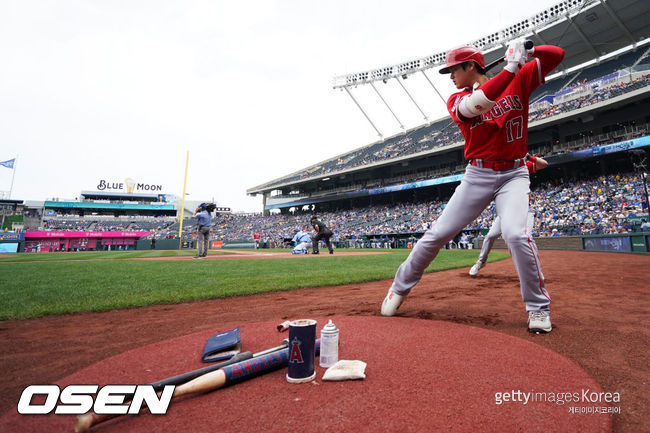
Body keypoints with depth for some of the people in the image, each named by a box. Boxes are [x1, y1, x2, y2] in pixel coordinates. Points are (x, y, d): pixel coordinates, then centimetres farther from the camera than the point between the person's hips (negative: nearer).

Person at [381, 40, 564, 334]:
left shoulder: (519, 80, 7)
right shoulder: (457, 99, 2)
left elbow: (556, 55, 5)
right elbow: (475, 104, -20)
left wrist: (528, 52, -11)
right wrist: (511, 67, -22)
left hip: (513, 174, 0)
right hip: (477, 175, 1)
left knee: (515, 234, -24)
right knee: (438, 234, -5)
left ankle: (538, 307, 0)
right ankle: (400, 287, 11)